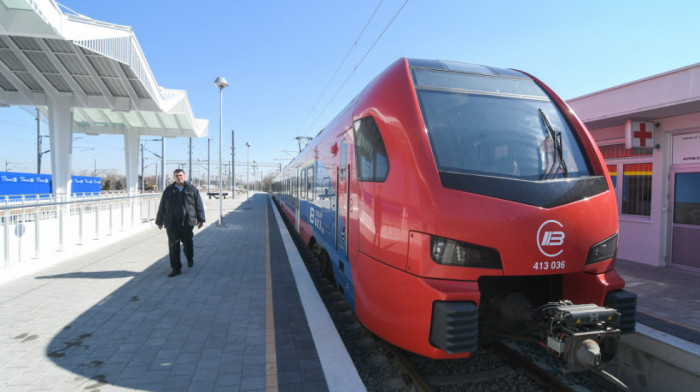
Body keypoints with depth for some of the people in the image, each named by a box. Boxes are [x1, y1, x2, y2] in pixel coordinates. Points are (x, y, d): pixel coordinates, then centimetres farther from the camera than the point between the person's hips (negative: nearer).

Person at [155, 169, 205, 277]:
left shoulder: (192, 189, 6)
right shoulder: (168, 190, 10)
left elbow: (199, 205, 6)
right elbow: (162, 207, 14)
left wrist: (200, 219, 2)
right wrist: (159, 221, 14)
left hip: (187, 221, -1)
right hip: (172, 223, 1)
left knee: (187, 243, 5)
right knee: (173, 245, 0)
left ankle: (190, 259, 35)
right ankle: (176, 268, 6)